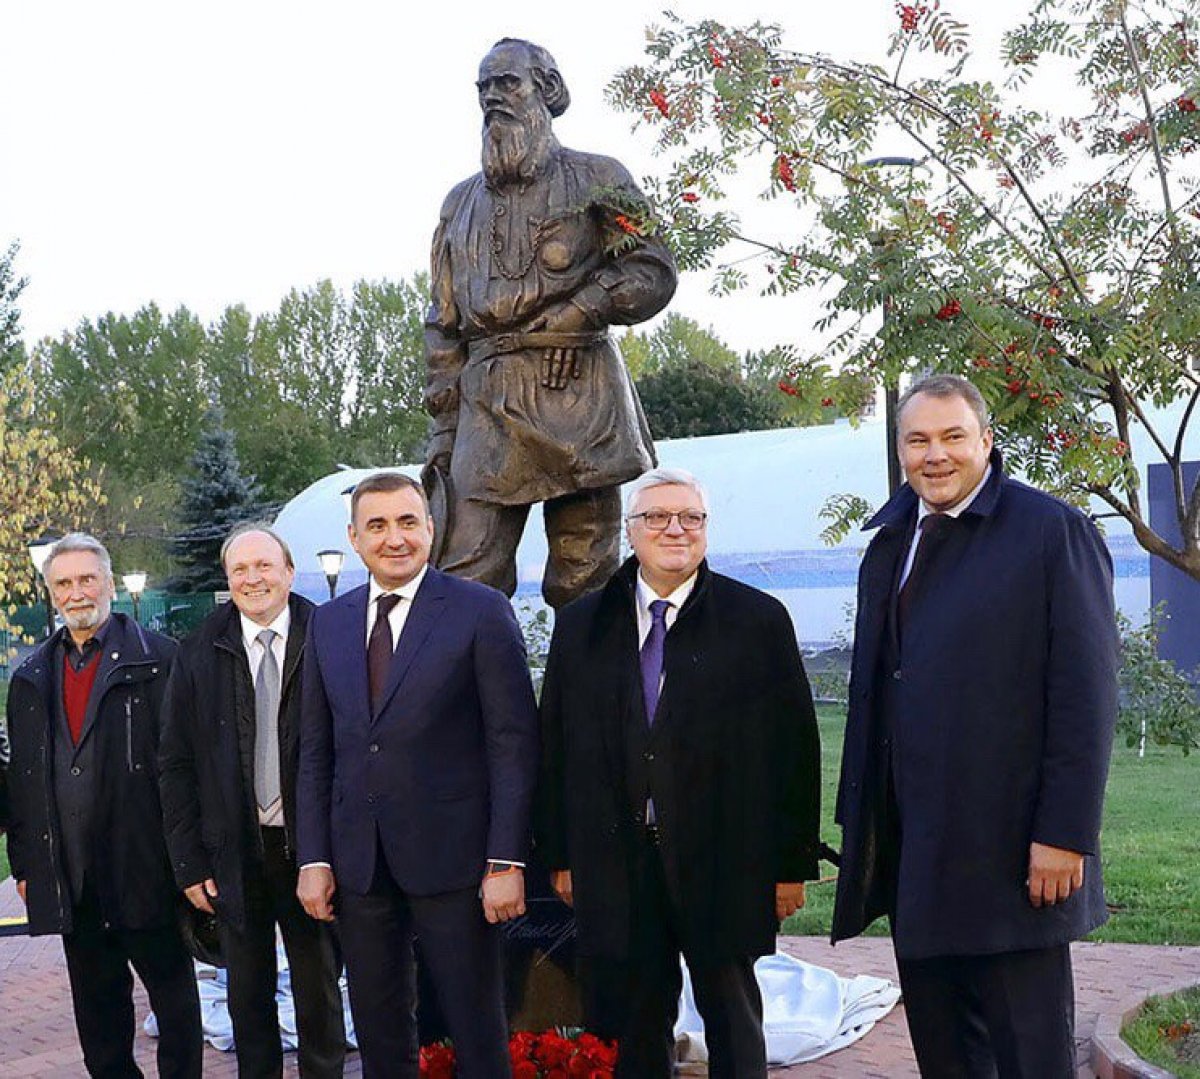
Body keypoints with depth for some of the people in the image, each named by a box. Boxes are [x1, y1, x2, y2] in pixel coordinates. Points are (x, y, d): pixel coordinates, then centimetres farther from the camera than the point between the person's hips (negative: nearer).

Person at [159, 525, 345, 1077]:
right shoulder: (200, 654, 1)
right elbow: (176, 765, 4)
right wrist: (189, 862, -1)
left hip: (309, 844, -2)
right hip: (234, 852, 2)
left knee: (319, 987, 11)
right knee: (247, 995, 13)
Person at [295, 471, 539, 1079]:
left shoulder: (481, 612, -5)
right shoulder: (328, 623, 10)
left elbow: (513, 743, -7)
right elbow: (316, 751, 12)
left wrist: (506, 862, -13)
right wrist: (313, 858, 5)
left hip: (451, 858, -4)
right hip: (358, 863, 4)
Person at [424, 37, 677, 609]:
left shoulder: (594, 178, 9)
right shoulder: (462, 201, 21)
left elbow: (654, 273, 2)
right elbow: (443, 324, 19)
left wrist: (574, 311, -9)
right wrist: (443, 424, 11)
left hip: (579, 394, -3)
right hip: (488, 402, 3)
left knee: (585, 583, -1)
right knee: (466, 578, -7)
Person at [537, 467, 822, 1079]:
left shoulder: (760, 621, 0)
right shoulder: (580, 626, 8)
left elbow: (796, 748, -1)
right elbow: (554, 747, 9)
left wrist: (792, 864, -4)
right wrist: (559, 856, 5)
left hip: (723, 864, -2)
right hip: (616, 863, 2)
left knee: (734, 1028, 10)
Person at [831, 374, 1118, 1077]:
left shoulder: (1052, 531, -7)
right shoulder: (891, 542, 13)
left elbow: (1087, 696, -11)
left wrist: (1065, 834, -16)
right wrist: (860, 819, 12)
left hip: (1009, 852, -6)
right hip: (911, 849, 6)